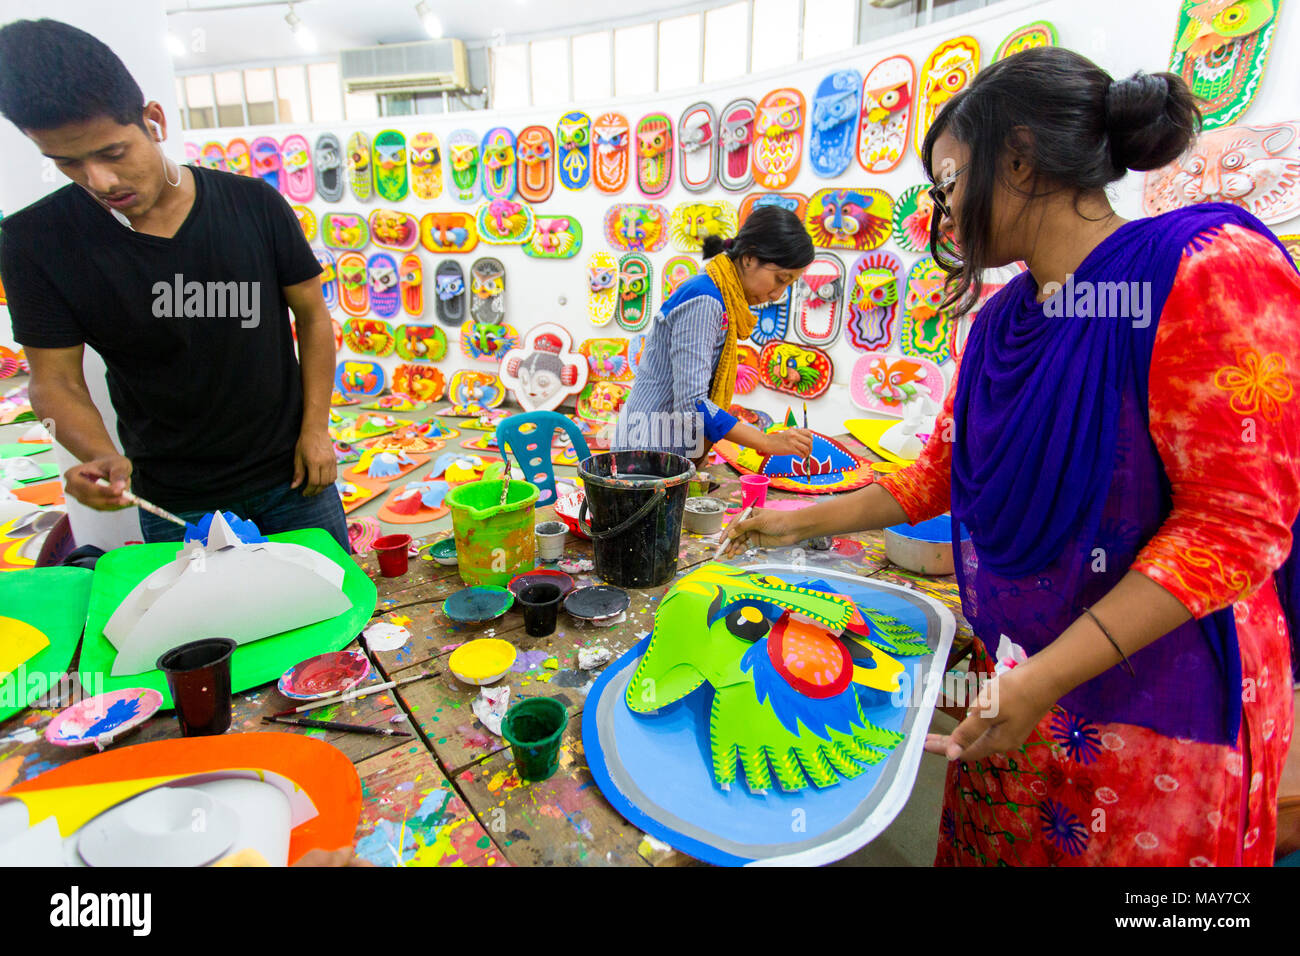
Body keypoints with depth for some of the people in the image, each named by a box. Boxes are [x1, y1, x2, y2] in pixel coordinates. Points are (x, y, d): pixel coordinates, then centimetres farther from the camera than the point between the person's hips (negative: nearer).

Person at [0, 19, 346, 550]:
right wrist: (101, 457, -24)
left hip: (289, 473, 0)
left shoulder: (253, 204, -8)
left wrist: (315, 426, -5)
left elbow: (312, 314, -1)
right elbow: (56, 379, -3)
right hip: (172, 501, 1)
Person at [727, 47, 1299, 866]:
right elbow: (941, 472, 10)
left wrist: (1045, 677, -24)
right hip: (1017, 679, 6)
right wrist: (803, 523, 10)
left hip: (1156, 711, -6)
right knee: (989, 845, 19)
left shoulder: (1207, 270, -17)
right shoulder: (1003, 320, 4)